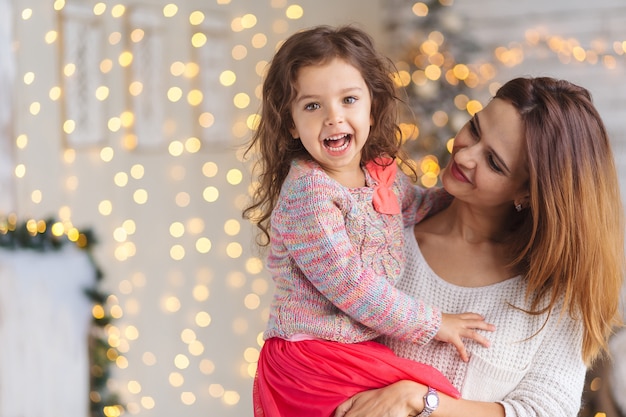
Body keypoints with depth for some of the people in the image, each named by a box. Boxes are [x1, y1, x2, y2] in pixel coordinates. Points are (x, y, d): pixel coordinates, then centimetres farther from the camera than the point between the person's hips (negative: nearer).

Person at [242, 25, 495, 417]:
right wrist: (432, 324, -11)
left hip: (366, 350, 8)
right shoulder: (307, 192, -18)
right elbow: (349, 285, -20)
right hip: (312, 357, -8)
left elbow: (413, 205, 30)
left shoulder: (383, 173, 6)